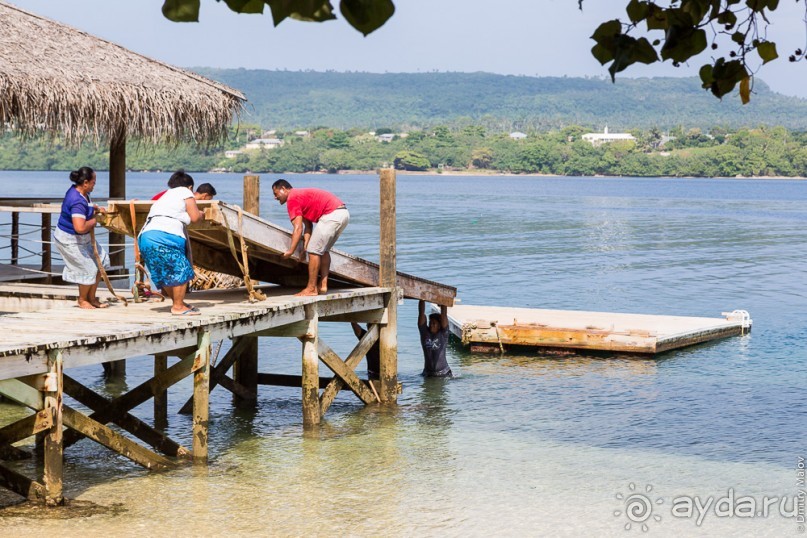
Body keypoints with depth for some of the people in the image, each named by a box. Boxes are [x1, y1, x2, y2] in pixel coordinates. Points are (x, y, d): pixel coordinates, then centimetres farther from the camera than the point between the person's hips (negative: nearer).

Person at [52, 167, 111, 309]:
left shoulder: (78, 191, -1)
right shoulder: (77, 202, -33)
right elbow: (80, 228, -41)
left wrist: (97, 208, 6)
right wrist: (94, 220, -23)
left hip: (82, 238, 10)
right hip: (70, 241, -10)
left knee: (100, 261, 13)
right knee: (88, 269, -2)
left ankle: (92, 298, 24)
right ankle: (82, 300, 22)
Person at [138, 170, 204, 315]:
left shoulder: (165, 196, 35)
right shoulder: (185, 192, 12)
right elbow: (195, 217, 4)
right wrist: (202, 215, 27)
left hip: (145, 236, 9)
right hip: (165, 235, -8)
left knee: (166, 273, 18)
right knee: (181, 269, -3)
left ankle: (177, 303, 27)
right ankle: (178, 306, -2)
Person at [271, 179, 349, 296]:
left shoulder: (292, 199, -4)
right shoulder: (300, 195, 26)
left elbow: (298, 229, -11)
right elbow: (308, 227, 21)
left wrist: (291, 251, -10)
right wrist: (305, 248, 12)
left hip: (332, 215, -10)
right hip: (344, 213, 10)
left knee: (314, 250, -4)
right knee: (324, 250, 20)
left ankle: (311, 289, -2)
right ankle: (323, 285, 16)